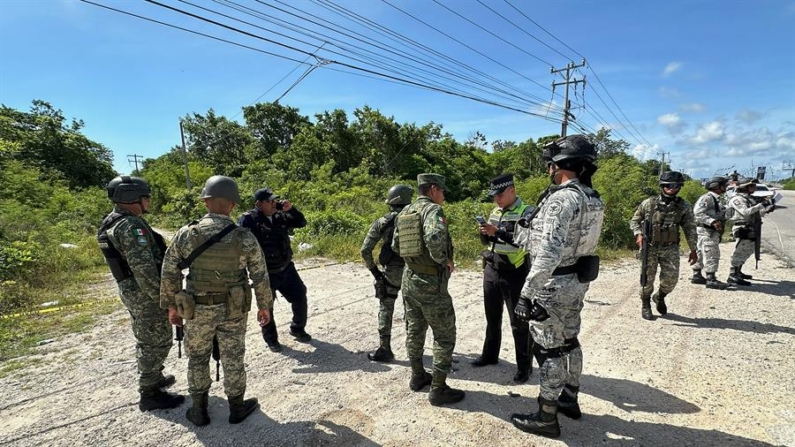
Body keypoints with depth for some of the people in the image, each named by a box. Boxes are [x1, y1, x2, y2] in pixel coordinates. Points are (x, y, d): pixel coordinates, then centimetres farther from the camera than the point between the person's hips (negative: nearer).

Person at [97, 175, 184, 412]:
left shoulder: (111, 222, 10)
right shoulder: (131, 225, -23)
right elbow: (143, 268, -27)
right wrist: (161, 298, -20)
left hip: (131, 291, 10)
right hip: (146, 293, -10)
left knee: (146, 340, 23)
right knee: (157, 342, 1)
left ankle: (154, 378, 39)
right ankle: (149, 394, 11)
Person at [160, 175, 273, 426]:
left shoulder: (185, 234, -11)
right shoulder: (245, 238, -14)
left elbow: (169, 273, -4)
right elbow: (260, 277, -7)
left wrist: (171, 306, 9)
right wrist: (265, 306, 6)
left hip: (198, 309, 1)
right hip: (234, 309, 0)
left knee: (198, 359, 19)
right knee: (233, 358, 14)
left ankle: (199, 412, 31)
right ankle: (237, 408, 30)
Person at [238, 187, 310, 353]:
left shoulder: (280, 216, 2)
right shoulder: (248, 219, -15)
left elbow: (301, 223, 8)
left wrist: (291, 209, -9)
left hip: (287, 269, 5)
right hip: (265, 274, -5)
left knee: (300, 297, 11)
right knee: (266, 307, 11)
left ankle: (298, 329, 34)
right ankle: (271, 339, 32)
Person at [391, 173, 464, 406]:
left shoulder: (404, 213, 8)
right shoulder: (433, 209, -16)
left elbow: (395, 246, 15)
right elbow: (435, 237, -36)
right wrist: (444, 260, -20)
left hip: (409, 279, 8)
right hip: (431, 282, -8)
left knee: (414, 330, 20)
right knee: (444, 336, 5)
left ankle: (417, 376, 33)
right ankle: (438, 389, 10)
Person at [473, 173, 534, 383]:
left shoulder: (527, 212, -12)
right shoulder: (495, 212, 10)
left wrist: (498, 231, -29)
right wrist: (484, 233, -8)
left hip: (515, 274, -7)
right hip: (491, 271, 7)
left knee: (519, 322, 3)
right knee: (492, 317, 18)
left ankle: (525, 365, 17)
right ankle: (489, 355, 34)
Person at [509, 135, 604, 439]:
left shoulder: (561, 198, -23)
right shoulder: (593, 199, 7)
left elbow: (549, 252, -30)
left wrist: (527, 292, -26)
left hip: (554, 285, -9)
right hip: (578, 281, 9)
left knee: (548, 350, 3)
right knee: (569, 341, 22)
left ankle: (546, 417, 17)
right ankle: (570, 399, 39)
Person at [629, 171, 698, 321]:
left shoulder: (684, 206, 2)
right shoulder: (649, 203, -1)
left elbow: (690, 229, 6)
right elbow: (634, 220, 5)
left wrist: (693, 250, 4)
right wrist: (638, 234, -13)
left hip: (670, 248, 1)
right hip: (649, 247, -1)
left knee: (671, 277, -6)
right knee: (647, 278, 1)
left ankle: (660, 297, 25)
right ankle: (645, 305, 21)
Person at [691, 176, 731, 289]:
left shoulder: (715, 199, 17)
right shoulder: (707, 198, -15)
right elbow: (698, 213, -25)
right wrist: (712, 222, -31)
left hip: (712, 231, 10)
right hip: (707, 231, -10)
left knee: (701, 254, 14)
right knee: (711, 255, -8)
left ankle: (696, 276, 22)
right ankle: (711, 280, -5)